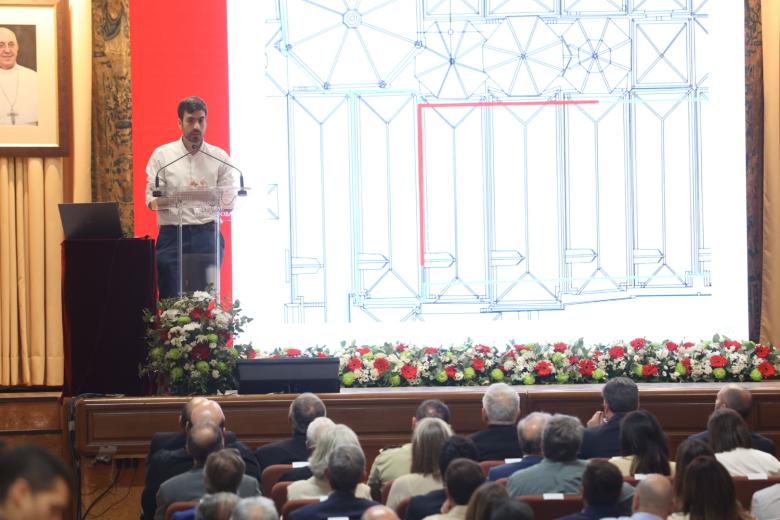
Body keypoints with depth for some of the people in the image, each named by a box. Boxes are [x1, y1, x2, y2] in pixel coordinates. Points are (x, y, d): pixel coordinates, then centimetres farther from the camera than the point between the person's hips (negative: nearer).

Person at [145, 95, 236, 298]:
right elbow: (152, 201, -1)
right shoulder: (162, 155, 6)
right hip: (172, 235, -1)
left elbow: (228, 203, 5)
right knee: (171, 301, -4)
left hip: (207, 236, 1)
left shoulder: (220, 157, 9)